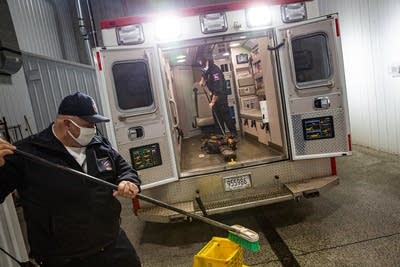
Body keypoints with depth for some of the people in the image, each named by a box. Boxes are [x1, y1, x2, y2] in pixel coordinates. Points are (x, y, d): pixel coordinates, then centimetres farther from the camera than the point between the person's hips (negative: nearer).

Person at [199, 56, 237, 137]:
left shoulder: (215, 71, -27)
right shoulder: (208, 69, 0)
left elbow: (217, 89, -29)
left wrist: (212, 102, -28)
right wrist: (202, 80, 11)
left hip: (221, 95, -9)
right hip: (214, 95, 9)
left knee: (225, 114, -10)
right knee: (216, 115, 10)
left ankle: (233, 132, -1)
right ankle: (220, 134, 17)